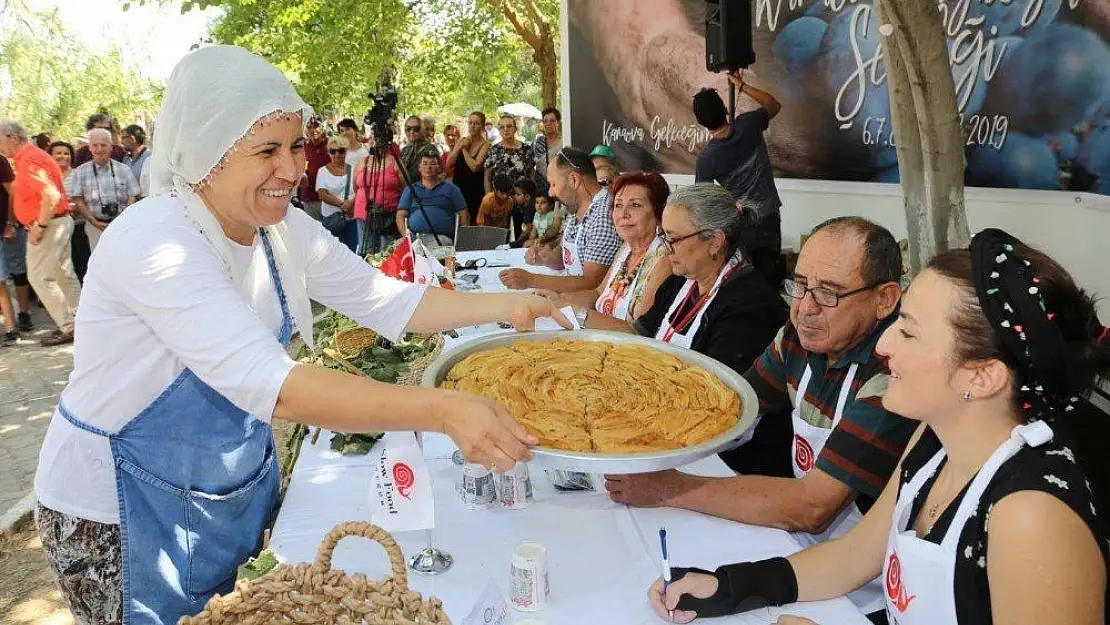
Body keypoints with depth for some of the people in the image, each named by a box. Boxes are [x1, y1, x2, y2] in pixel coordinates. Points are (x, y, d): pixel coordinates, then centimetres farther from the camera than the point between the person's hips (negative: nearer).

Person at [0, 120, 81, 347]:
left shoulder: (28, 161, -19)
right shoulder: (30, 155, 13)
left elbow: (52, 196, -29)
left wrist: (39, 227, -21)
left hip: (49, 225, -10)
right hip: (59, 222, 10)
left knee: (39, 277, -4)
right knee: (63, 275, 14)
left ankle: (68, 328, 1)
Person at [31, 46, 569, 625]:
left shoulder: (284, 229, -7)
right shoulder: (153, 243, -30)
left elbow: (387, 300, -1)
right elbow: (272, 385, -40)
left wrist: (506, 306, -12)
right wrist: (444, 410, -46)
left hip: (237, 483, 7)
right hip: (125, 509, -6)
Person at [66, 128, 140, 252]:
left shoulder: (124, 169, 7)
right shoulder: (80, 172, 6)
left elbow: (132, 198, 5)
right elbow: (78, 201, 3)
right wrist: (94, 222, -8)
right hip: (95, 226, 0)